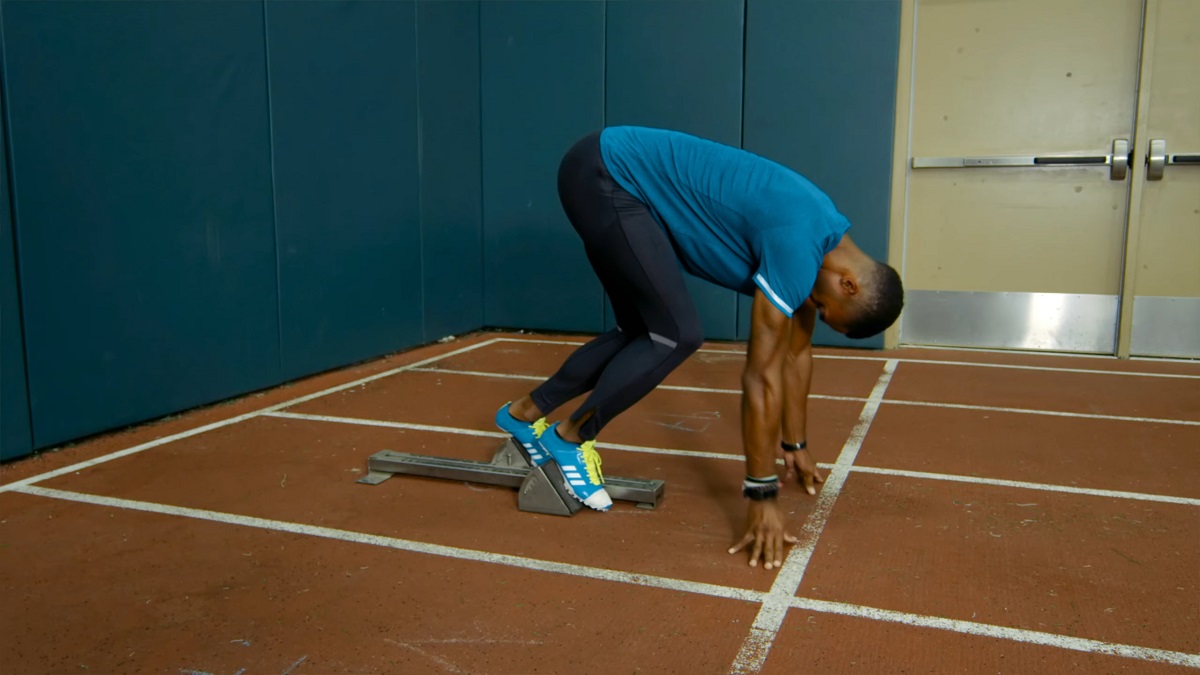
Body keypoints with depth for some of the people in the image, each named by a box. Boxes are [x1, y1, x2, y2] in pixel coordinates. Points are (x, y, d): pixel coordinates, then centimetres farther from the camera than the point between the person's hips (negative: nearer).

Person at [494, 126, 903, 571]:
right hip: (605, 176, -9)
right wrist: (762, 494, -12)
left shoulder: (818, 240, 6)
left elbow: (796, 353, 16)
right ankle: (570, 438, 3)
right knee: (676, 335, -13)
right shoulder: (798, 247, -22)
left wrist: (794, 446, 23)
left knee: (644, 333, 14)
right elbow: (762, 377, -20)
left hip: (617, 181, 9)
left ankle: (525, 414, 24)